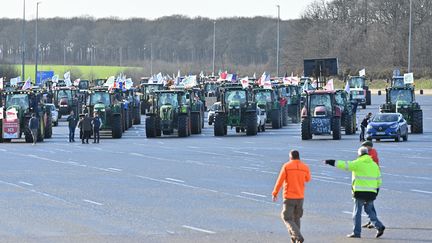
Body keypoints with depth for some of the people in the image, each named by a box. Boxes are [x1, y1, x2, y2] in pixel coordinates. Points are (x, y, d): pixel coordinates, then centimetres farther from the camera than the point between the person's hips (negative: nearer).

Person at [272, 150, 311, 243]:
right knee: (296, 217, 23)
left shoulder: (286, 166, -9)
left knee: (287, 218, 1)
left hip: (289, 197, -4)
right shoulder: (305, 167, 1)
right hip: (300, 197, 4)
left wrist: (275, 193, 4)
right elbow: (308, 179, 21)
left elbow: (280, 181, -9)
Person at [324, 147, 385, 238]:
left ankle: (356, 232, 4)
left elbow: (344, 165, -12)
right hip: (371, 193, 5)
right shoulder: (374, 165, 11)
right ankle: (379, 226, -1)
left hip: (360, 193, -5)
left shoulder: (358, 163, -7)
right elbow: (378, 180, 14)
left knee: (357, 212, 3)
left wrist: (331, 162, -7)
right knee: (370, 211, 16)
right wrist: (376, 190, 24)